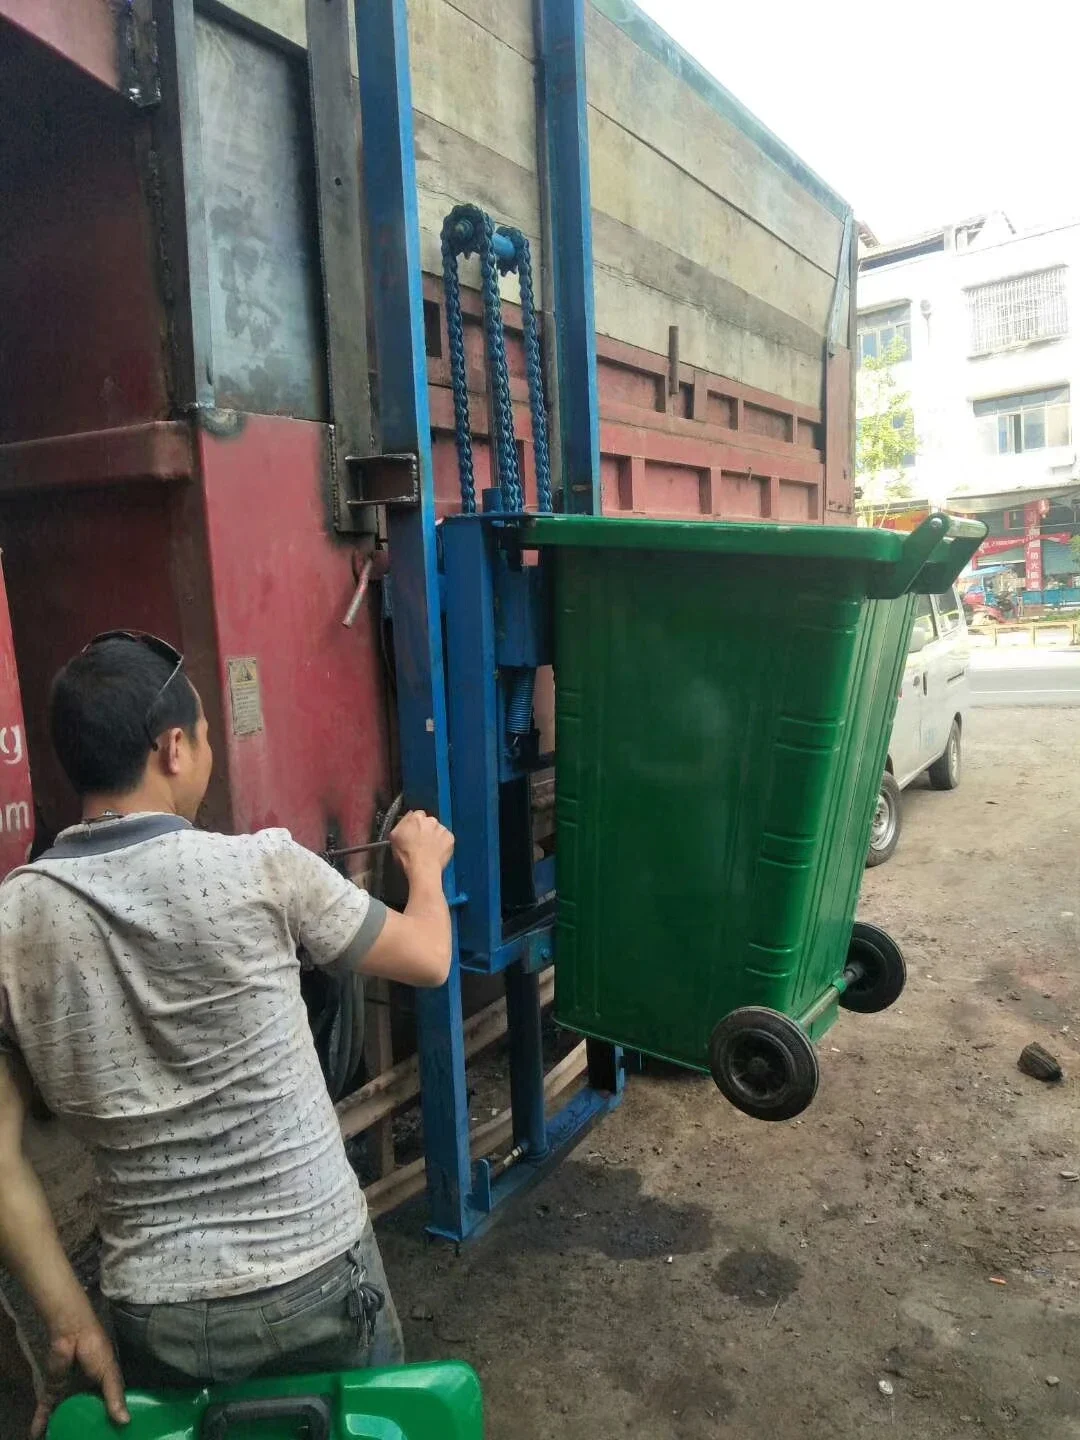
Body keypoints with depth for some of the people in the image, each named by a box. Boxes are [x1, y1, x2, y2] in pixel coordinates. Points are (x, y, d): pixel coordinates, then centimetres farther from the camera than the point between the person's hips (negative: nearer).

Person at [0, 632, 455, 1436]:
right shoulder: (261, 869, -18)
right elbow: (428, 961, -3)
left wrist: (71, 1324, 2)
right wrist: (425, 862, 16)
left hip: (154, 1316, 3)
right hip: (317, 1281, -2)